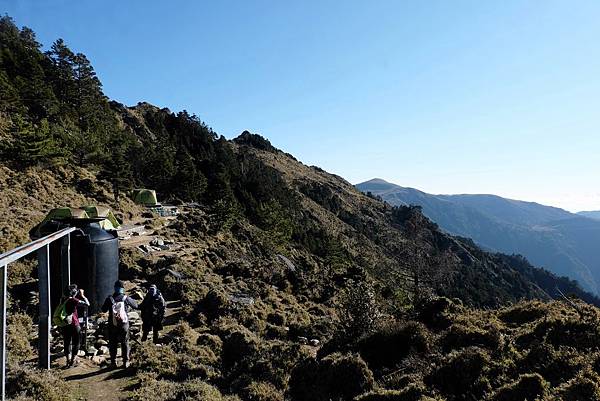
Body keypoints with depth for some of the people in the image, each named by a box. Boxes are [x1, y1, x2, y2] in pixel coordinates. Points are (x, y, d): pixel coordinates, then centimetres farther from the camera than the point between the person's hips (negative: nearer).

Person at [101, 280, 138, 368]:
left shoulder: (109, 299, -8)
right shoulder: (126, 298, -9)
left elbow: (103, 310, 5)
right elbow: (136, 306, 4)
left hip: (112, 326, 0)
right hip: (124, 325, 0)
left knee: (113, 344, 12)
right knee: (125, 343, 11)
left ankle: (113, 362, 15)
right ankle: (126, 362, 14)